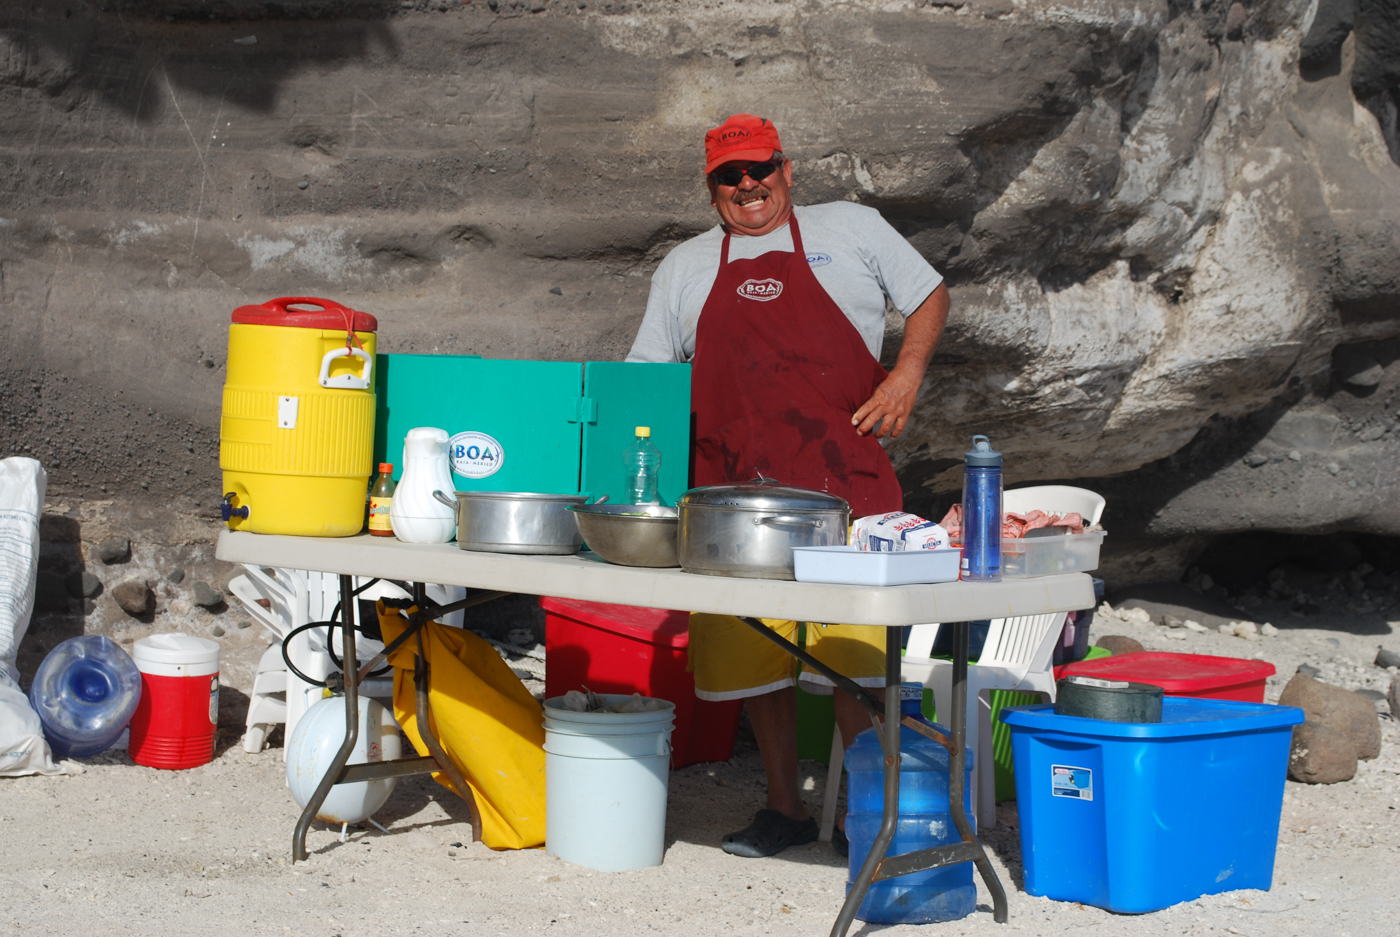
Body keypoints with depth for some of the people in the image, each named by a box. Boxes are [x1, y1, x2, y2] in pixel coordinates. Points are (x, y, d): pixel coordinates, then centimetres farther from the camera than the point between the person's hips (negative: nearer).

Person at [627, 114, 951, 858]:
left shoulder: (850, 230, 12)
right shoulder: (685, 267, 19)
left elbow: (929, 296, 16)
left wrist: (907, 374, -1)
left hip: (841, 482, -3)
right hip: (735, 484, 3)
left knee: (851, 656, -8)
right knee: (751, 653, 5)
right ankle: (784, 807, 17)